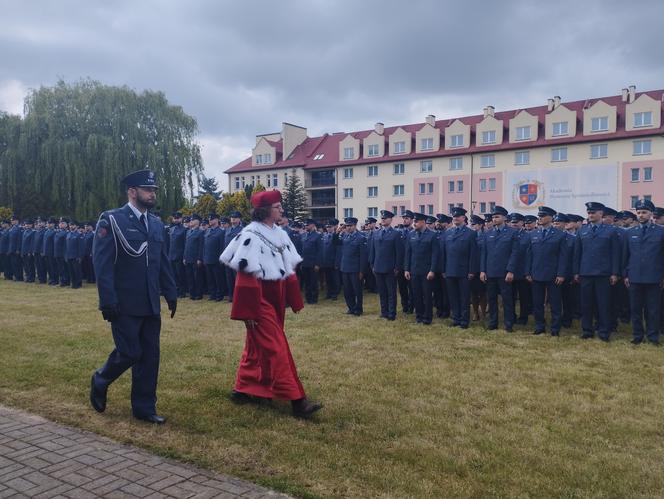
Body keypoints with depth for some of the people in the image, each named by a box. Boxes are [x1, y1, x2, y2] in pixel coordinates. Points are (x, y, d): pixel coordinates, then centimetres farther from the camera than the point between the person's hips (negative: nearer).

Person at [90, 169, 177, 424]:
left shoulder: (156, 223, 12)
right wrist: (108, 301, -17)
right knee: (129, 352, -1)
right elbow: (102, 264, -12)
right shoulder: (111, 220, -7)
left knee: (150, 355, 7)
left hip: (150, 304, 6)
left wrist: (171, 294, 11)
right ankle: (100, 381, 29)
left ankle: (145, 407, 19)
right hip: (125, 305, -6)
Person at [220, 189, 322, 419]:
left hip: (275, 299, 8)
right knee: (276, 349, -6)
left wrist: (294, 300, 12)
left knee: (258, 345, 18)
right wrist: (248, 312, -18)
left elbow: (289, 269, 13)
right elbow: (245, 276, -18)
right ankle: (296, 400, -3)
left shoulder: (280, 234, 8)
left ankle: (243, 389, 33)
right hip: (260, 300, -8)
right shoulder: (251, 236, -16)